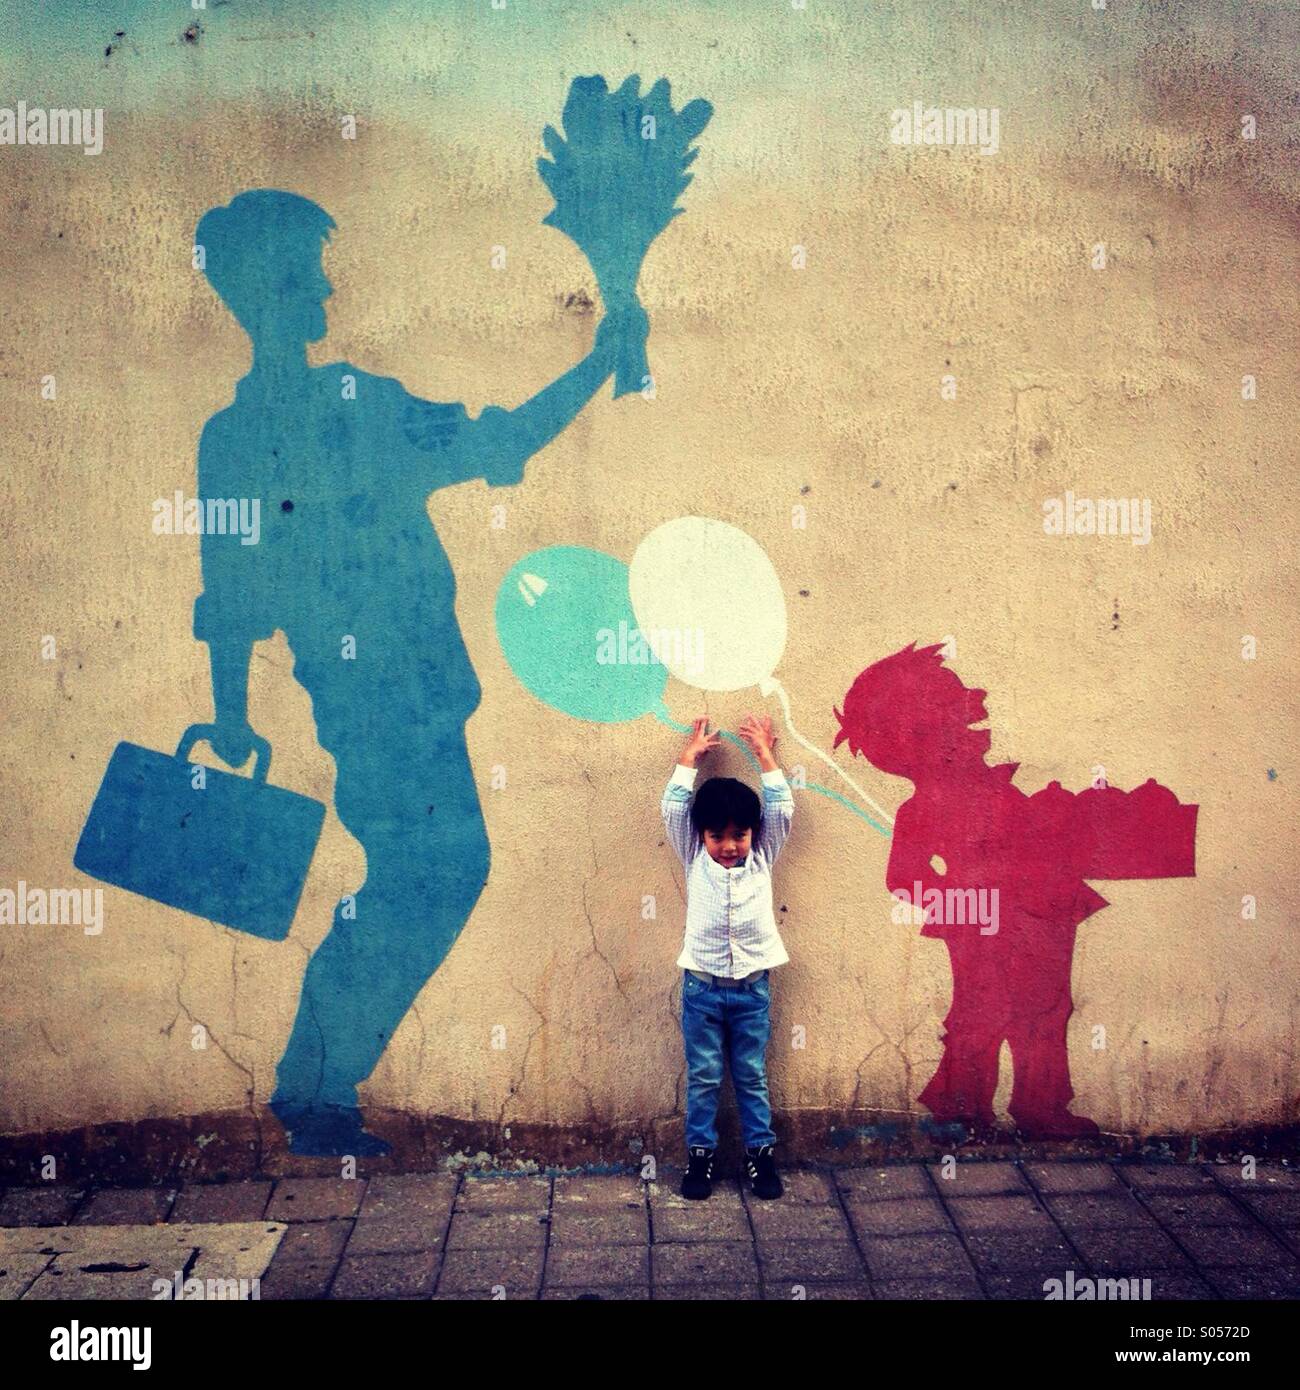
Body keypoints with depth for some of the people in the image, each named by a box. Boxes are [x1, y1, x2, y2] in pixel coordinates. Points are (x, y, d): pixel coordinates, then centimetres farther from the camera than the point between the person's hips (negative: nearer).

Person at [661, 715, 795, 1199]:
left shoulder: (762, 858, 1)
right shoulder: (694, 859, -1)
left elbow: (781, 808, -5)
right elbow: (673, 808, -7)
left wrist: (764, 753, -1)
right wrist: (690, 755, -1)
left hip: (752, 987, 1)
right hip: (702, 986, 0)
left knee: (752, 1076, 11)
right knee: (703, 1078, 9)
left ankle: (761, 1152, 22)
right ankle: (700, 1153, 20)